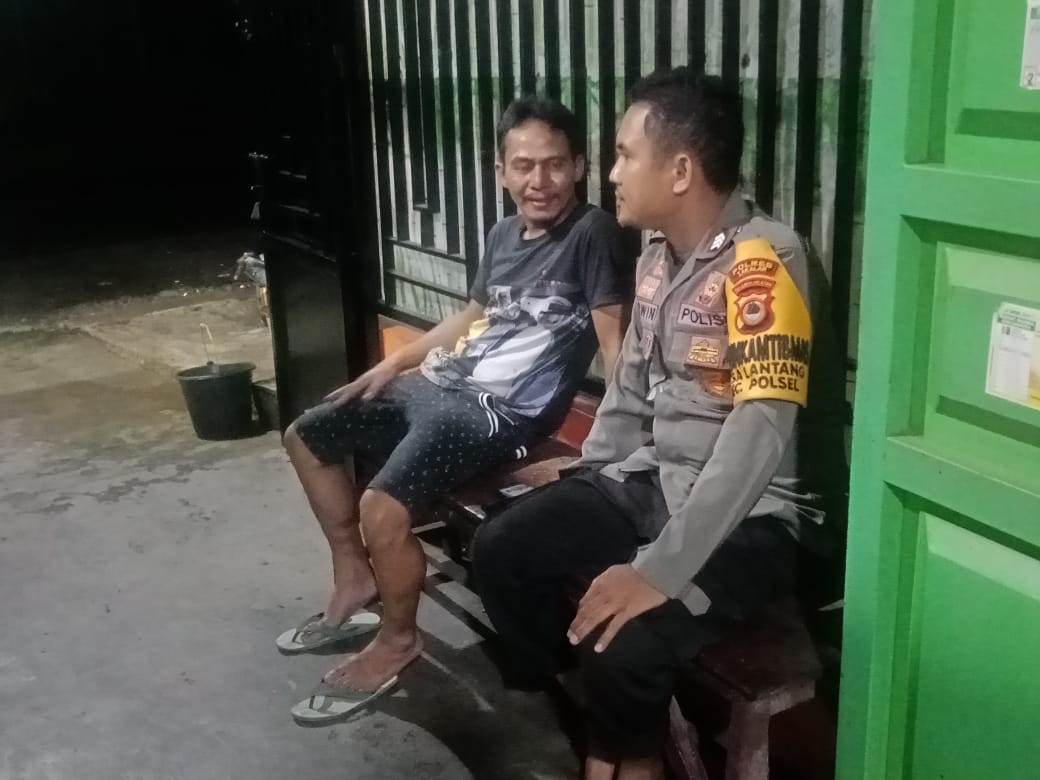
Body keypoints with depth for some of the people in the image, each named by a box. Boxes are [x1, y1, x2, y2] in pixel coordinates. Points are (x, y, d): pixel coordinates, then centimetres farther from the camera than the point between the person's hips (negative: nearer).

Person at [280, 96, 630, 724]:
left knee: (382, 510, -29)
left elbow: (614, 339, -16)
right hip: (440, 386, 9)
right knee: (306, 436, 17)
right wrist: (395, 363, 25)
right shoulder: (504, 235, 12)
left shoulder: (593, 233, -12)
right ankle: (355, 577, 27)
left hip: (503, 411, -9)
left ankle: (397, 641, 1)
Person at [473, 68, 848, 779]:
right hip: (655, 481, 9)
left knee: (622, 642, -29)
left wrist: (660, 570, -34)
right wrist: (581, 488, 11)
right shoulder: (657, 257, 7)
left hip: (757, 514, -8)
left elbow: (761, 430, -31)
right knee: (502, 550, -1)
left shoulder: (763, 260, -21)